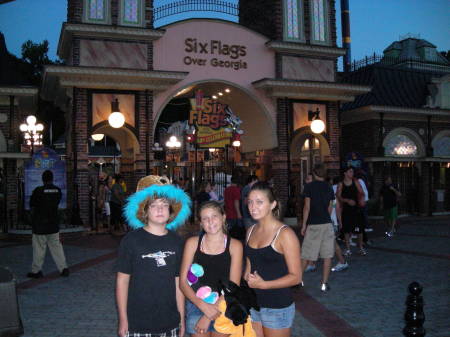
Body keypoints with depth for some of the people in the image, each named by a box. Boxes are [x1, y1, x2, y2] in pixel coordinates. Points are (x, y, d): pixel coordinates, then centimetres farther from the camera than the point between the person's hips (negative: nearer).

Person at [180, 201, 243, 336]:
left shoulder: (235, 245, -6)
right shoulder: (192, 243, -4)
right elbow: (183, 282, -4)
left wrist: (208, 317, -13)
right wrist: (203, 306, -19)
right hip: (196, 303, 0)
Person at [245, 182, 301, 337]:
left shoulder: (284, 234, -15)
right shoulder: (251, 231, 5)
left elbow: (296, 277, -14)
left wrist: (263, 284, -21)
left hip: (278, 307, -5)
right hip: (252, 303, 5)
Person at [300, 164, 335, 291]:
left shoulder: (309, 186, -5)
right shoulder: (329, 188, 7)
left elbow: (307, 207, -8)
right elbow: (330, 208, 12)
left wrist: (304, 224, -3)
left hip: (313, 224, -3)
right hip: (327, 224, 3)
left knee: (306, 255, 6)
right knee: (327, 256, 5)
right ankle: (324, 284, 6)